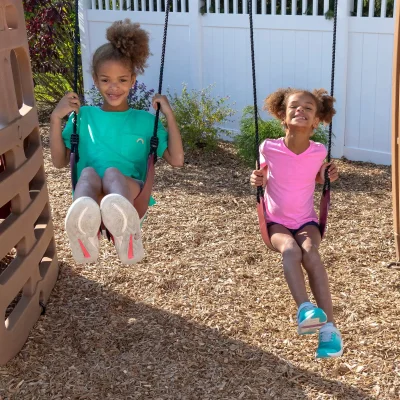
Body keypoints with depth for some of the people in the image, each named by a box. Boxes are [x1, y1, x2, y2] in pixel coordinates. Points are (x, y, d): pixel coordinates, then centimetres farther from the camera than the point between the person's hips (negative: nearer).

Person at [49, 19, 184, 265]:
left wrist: (169, 115, 5)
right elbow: (60, 162, 16)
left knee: (112, 172, -35)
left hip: (131, 194, -1)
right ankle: (85, 227, -69)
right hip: (90, 197, 1)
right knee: (88, 172, -34)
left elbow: (176, 160, 10)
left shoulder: (145, 120, 18)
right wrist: (56, 118, 6)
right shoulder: (83, 116, 19)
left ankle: (125, 228, -70)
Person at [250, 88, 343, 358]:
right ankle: (305, 308, -44)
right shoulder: (269, 148, -12)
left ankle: (329, 326, -35)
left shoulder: (319, 151, -8)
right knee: (290, 249, -35)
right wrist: (256, 180, -18)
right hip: (277, 222, 0)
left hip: (306, 221, 0)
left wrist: (328, 176, -9)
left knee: (310, 251, -32)